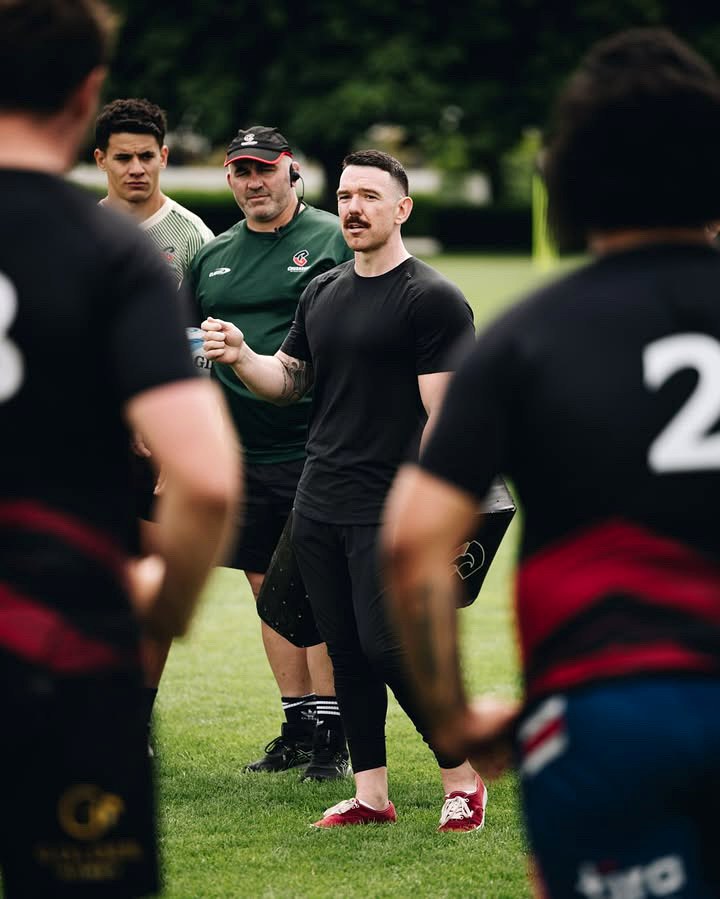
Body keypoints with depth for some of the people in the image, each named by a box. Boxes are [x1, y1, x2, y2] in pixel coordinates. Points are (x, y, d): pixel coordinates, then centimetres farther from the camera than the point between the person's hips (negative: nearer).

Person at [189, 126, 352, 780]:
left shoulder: (334, 240, -2)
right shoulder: (214, 255, 15)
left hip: (315, 448, -6)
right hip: (242, 450, 6)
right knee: (269, 586, 9)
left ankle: (331, 735, -2)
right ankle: (297, 727, 17)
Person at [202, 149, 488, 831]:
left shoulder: (433, 300, -8)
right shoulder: (321, 293, 15)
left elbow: (444, 415, -12)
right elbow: (288, 381, 21)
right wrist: (240, 358, 0)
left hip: (389, 512, -7)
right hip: (317, 506, 7)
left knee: (389, 647, -11)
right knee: (345, 650, 8)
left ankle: (462, 781, 4)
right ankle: (371, 795, 14)